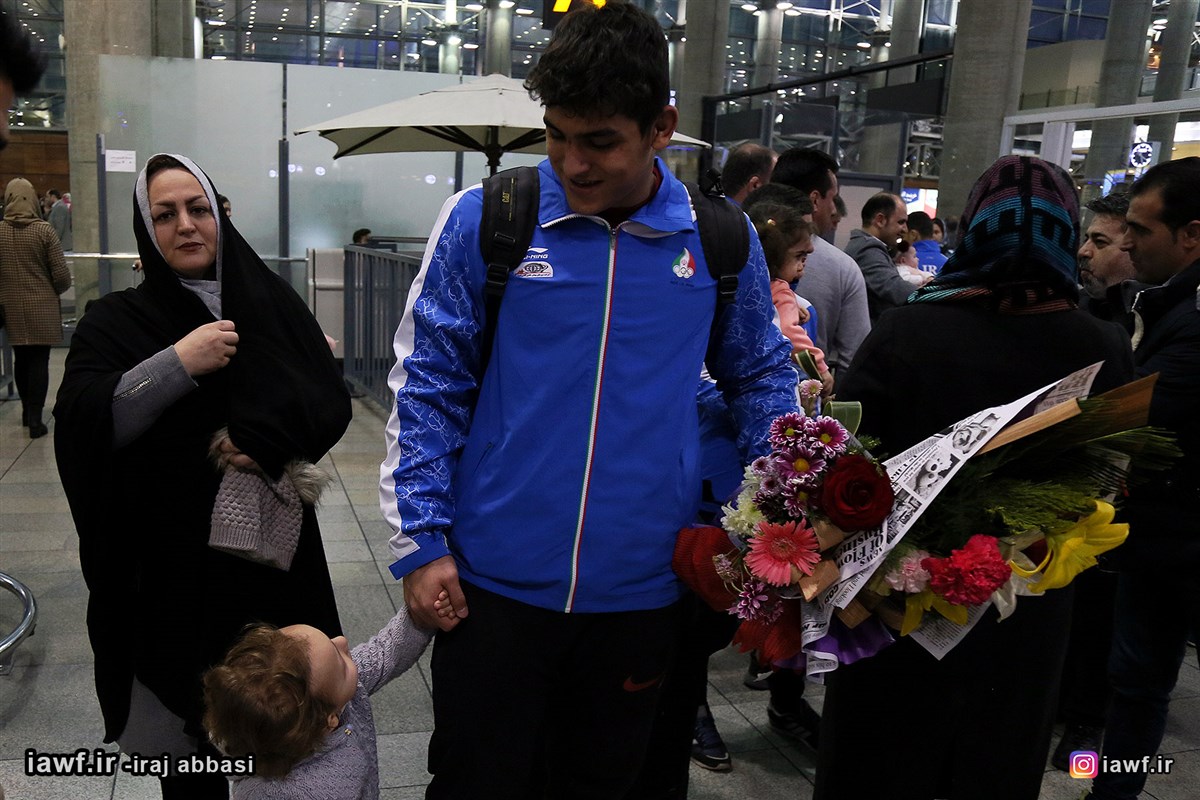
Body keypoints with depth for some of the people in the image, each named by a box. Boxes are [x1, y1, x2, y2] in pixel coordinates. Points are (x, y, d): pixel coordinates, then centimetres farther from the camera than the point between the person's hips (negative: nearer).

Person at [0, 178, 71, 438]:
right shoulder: (44, 231, -10)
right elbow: (62, 276, -11)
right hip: (41, 306, -3)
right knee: (39, 361, 2)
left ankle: (27, 411, 31)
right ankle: (35, 420, 3)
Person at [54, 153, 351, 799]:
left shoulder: (273, 304, 6)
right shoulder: (115, 322, 2)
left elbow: (334, 402, 0)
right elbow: (79, 423, -12)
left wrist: (266, 437, -16)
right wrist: (178, 363, -21)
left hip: (275, 549, 1)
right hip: (175, 564, -1)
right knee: (187, 728, 7)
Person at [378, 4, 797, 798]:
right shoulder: (483, 221, -7)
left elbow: (761, 378, 11)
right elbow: (428, 384, -1)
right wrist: (420, 542, -4)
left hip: (643, 594, 2)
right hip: (493, 584, -1)